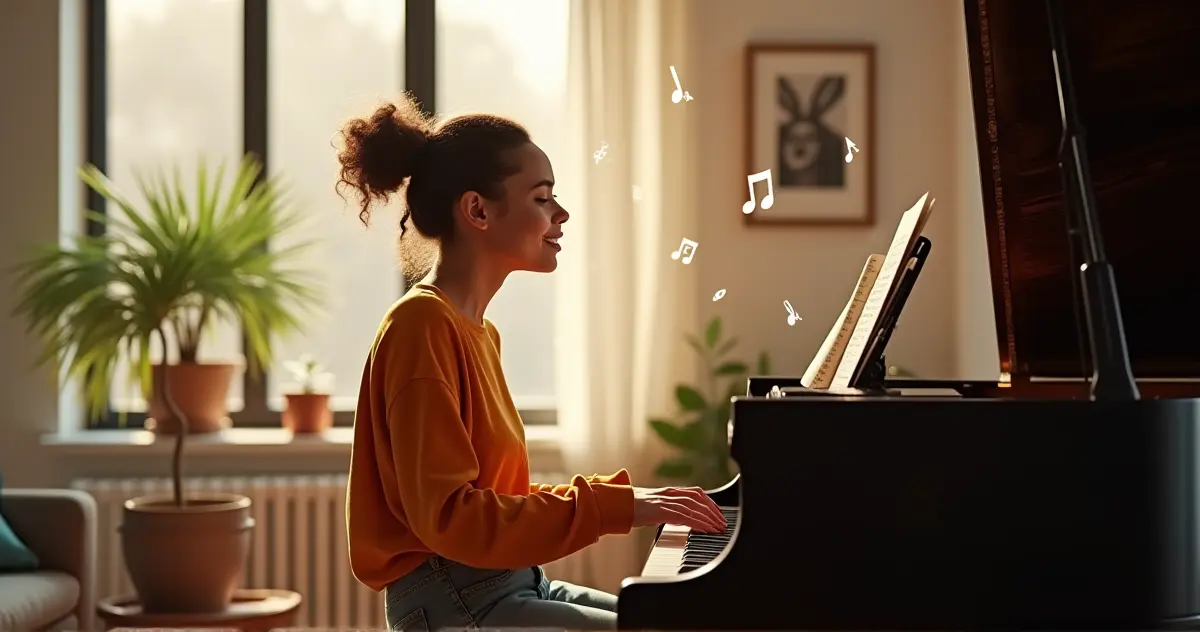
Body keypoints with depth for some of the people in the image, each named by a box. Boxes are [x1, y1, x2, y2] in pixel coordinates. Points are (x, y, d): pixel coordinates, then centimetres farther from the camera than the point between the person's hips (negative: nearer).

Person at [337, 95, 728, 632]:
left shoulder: (474, 330, 15)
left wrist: (625, 497, 4)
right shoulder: (423, 325, -14)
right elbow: (447, 517, -21)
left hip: (510, 586, 9)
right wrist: (613, 507, -21)